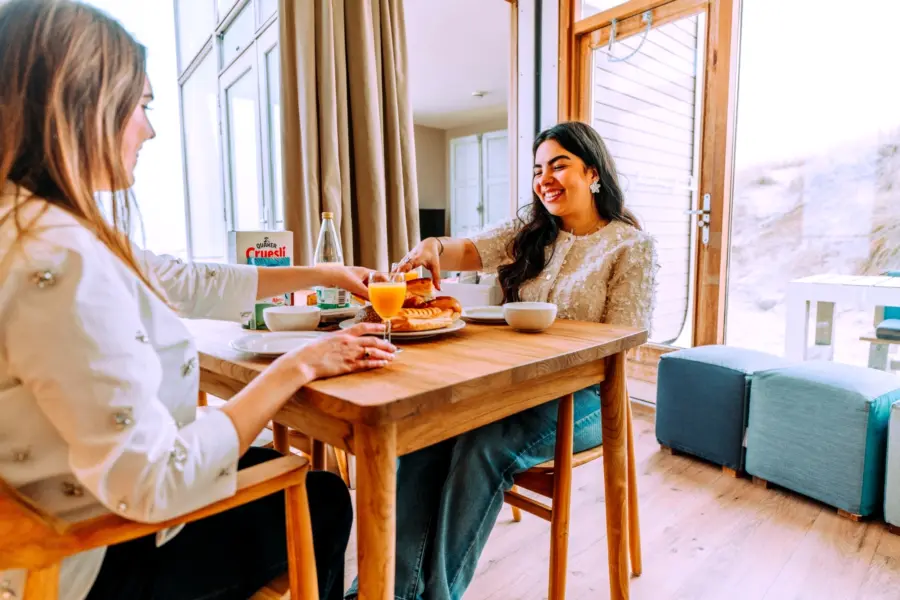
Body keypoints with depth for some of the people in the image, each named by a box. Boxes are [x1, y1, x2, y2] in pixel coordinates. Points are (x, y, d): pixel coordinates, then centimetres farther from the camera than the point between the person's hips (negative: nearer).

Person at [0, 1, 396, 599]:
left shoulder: (53, 230, -1)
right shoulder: (60, 257, -33)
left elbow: (196, 284, 5)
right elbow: (152, 483, -33)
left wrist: (324, 274, 9)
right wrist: (298, 366, -25)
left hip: (101, 505, 8)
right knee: (324, 503, 13)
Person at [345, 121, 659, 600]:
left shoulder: (631, 246, -1)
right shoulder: (528, 233, 13)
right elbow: (466, 251, 0)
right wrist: (434, 246, -23)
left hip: (583, 395, -4)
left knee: (485, 443, -31)